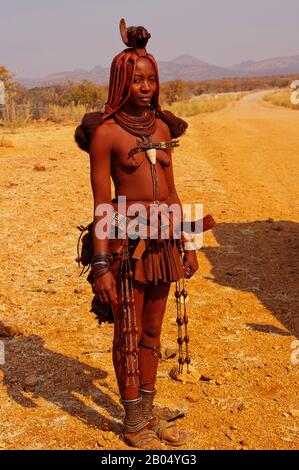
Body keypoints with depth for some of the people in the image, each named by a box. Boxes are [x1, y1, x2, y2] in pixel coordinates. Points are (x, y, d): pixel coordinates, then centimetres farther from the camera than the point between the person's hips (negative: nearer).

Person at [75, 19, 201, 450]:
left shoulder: (161, 126, 10)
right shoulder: (105, 132, -8)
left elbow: (171, 191, 13)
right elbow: (101, 203, -10)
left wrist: (187, 244, 13)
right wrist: (101, 265, -14)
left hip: (164, 240, 6)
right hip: (127, 241, -6)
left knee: (152, 331, 15)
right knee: (128, 335, 5)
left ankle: (148, 413, 31)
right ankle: (134, 426, 21)